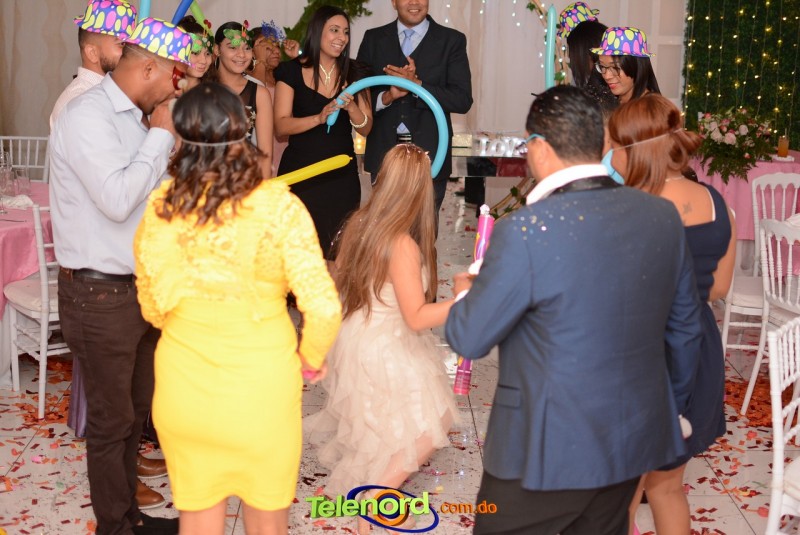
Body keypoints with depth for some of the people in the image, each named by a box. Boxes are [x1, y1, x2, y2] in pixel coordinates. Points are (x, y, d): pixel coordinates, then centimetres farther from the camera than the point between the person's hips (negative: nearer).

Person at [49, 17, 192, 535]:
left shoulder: (136, 117, 9)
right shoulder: (88, 115, -17)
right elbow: (117, 199, -26)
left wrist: (170, 140, 3)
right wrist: (162, 136, -18)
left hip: (141, 286, 9)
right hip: (101, 294, -9)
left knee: (137, 409, 19)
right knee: (113, 420, 5)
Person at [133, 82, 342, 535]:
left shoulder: (159, 209, -8)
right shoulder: (277, 205, -18)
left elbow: (153, 308, 4)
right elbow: (324, 308, -21)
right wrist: (311, 358, 0)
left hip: (183, 385, 3)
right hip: (261, 388, -2)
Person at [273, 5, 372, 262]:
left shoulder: (354, 73, 6)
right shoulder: (291, 71, -2)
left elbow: (366, 128, 4)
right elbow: (281, 125, -10)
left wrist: (351, 107, -16)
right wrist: (319, 118, -25)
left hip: (342, 174, 3)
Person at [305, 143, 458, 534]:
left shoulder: (358, 223, -5)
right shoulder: (402, 245, -28)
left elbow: (341, 283, 8)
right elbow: (416, 317, -26)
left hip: (355, 336, 9)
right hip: (387, 351, -9)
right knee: (426, 433, 6)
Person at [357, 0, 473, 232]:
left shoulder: (452, 40, 2)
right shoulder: (373, 39, 9)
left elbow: (463, 100, -6)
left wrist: (417, 85, -18)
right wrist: (386, 97, -14)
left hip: (429, 153, -2)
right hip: (384, 152, 2)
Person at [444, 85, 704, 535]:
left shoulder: (525, 231, -23)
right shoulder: (663, 216, -4)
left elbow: (468, 339, -13)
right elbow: (685, 331, 7)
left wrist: (466, 293, 9)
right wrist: (671, 409, 23)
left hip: (546, 451, -5)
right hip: (635, 443, 6)